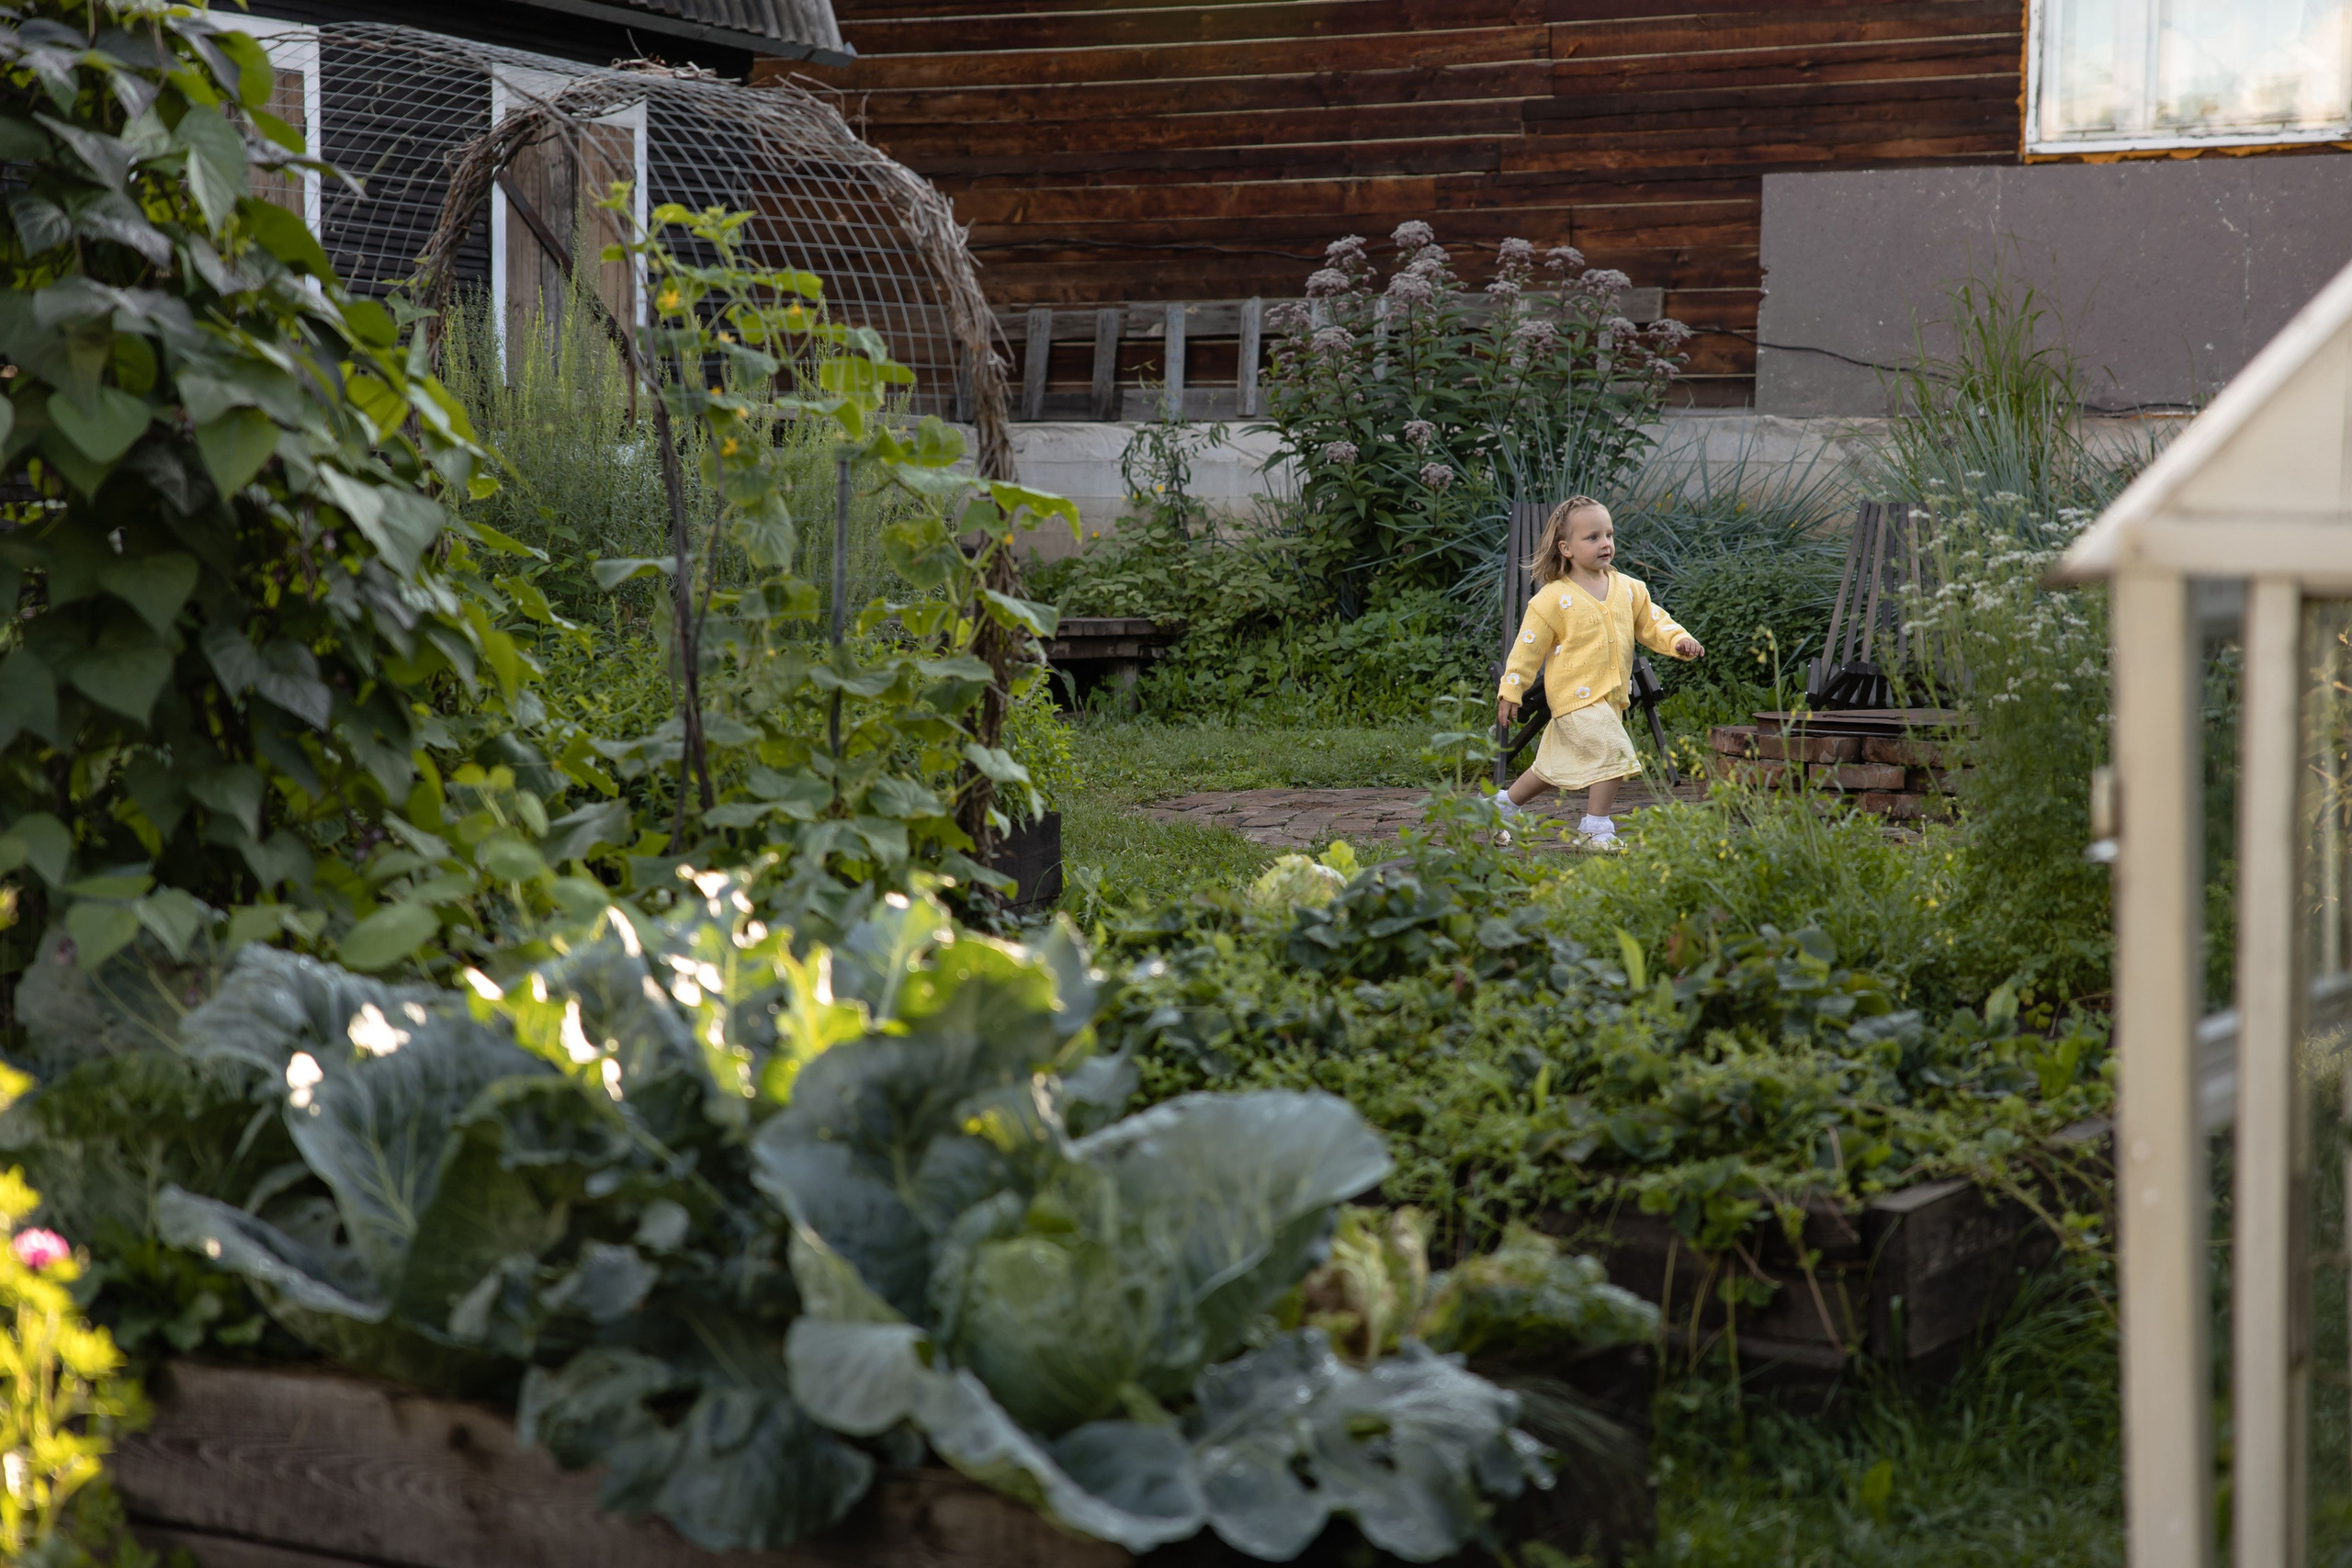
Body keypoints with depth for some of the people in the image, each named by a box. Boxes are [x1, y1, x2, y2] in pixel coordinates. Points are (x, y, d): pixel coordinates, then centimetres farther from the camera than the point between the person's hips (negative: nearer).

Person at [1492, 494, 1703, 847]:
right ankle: (1596, 826, -5)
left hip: (1611, 696, 7)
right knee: (1613, 752, -18)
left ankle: (1506, 802, 33)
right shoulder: (1553, 599, -10)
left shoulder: (1628, 589, 6)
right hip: (1576, 695, -7)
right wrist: (1511, 691, -5)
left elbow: (1651, 622, 12)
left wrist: (1678, 640, -7)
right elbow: (1529, 646, -6)